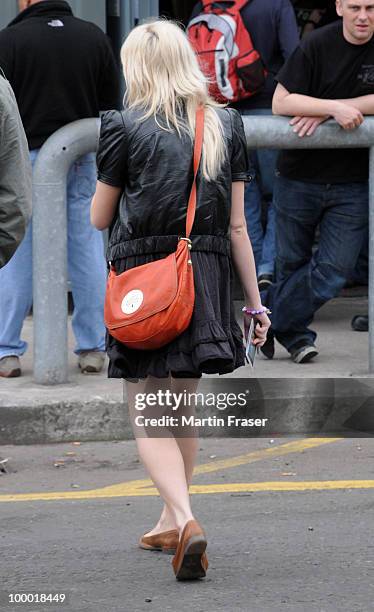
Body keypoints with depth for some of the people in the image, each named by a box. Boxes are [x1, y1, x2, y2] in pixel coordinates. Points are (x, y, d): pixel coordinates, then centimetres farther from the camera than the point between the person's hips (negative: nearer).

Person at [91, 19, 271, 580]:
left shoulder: (126, 127, -7)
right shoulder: (225, 125, 3)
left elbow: (99, 218, 1)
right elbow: (237, 224, 4)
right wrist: (255, 302, 8)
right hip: (207, 276, 4)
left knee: (147, 418, -1)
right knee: (183, 405, 21)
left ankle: (186, 520, -23)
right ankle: (171, 522, 33)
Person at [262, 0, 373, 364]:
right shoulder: (317, 45, -10)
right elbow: (281, 102, -13)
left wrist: (323, 111, -19)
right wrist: (334, 108, -26)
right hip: (299, 176, -1)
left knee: (333, 272, -3)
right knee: (292, 264, 10)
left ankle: (268, 321, 14)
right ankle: (296, 336, 30)